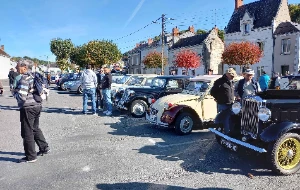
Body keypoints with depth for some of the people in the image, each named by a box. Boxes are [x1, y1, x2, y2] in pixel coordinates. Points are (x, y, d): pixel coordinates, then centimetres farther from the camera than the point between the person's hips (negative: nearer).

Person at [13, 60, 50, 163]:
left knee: (27, 132, 1)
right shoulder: (32, 77, 12)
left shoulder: (23, 79, -16)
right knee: (35, 128, 23)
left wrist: (15, 92, -2)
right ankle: (44, 148, 31)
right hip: (37, 105, 9)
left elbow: (21, 96, -23)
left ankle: (31, 157, 10)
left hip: (28, 108, -9)